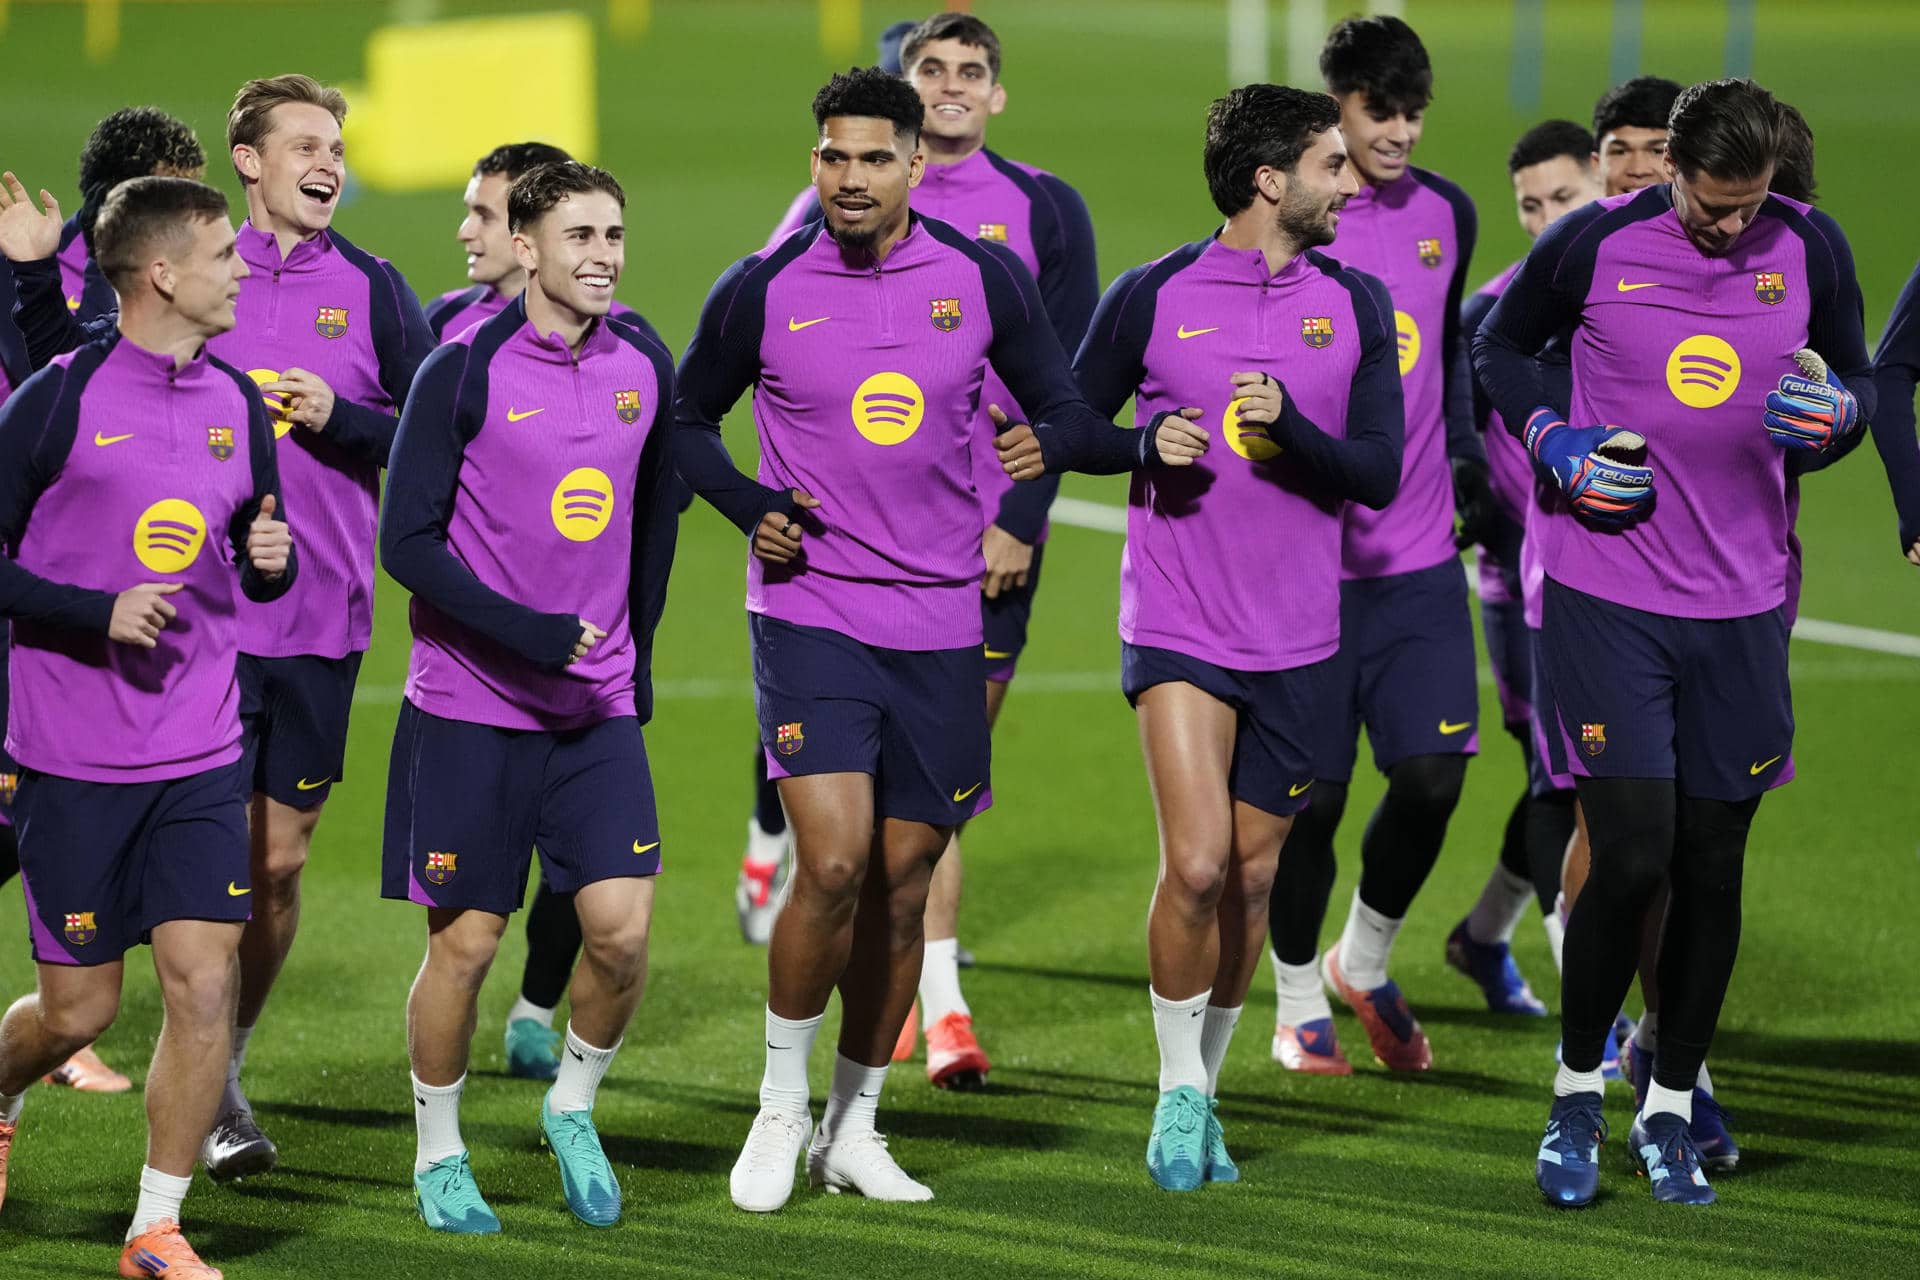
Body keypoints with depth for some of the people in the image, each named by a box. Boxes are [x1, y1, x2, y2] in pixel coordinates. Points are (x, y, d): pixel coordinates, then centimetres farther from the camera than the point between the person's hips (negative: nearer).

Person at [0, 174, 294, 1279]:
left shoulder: (238, 403, 7)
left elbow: (262, 569, 17)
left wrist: (274, 559, -6)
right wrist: (99, 613, -17)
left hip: (201, 753, 4)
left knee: (203, 983, -8)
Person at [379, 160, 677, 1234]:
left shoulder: (644, 364, 4)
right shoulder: (464, 372, -11)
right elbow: (408, 541, -12)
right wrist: (527, 635, -19)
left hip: (600, 707, 4)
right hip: (471, 710, -4)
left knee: (622, 931, -8)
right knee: (466, 942, 2)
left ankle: (574, 1107, 18)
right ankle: (440, 1156, 20)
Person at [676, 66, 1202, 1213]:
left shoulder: (983, 279, 1)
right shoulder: (763, 291, -3)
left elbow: (1060, 413, 10)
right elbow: (687, 420, 12)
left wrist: (1146, 444, -10)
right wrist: (751, 508, -5)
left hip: (939, 626, 2)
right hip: (810, 613, -2)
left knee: (903, 881, 7)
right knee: (834, 862, -17)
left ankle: (855, 1128, 22)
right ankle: (782, 1106, 3)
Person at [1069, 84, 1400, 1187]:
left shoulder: (1358, 307, 4)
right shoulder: (1153, 297, -2)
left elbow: (1382, 474, -1)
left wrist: (1292, 426, -16)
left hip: (1299, 639, 3)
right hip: (1178, 629, -3)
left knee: (1252, 874, 9)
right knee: (1197, 864, -16)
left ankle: (1205, 1094, 25)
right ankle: (1180, 1094, 2)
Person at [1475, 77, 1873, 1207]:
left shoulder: (1811, 250, -1)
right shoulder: (1596, 243, -7)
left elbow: (1858, 380, 13)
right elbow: (1501, 345, 9)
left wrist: (1836, 413, -11)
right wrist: (1555, 443, -8)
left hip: (1743, 604, 3)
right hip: (1608, 593, -3)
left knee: (1713, 866, 5)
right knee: (1632, 853, -11)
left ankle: (1672, 1110, 20)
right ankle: (1578, 1091, 9)